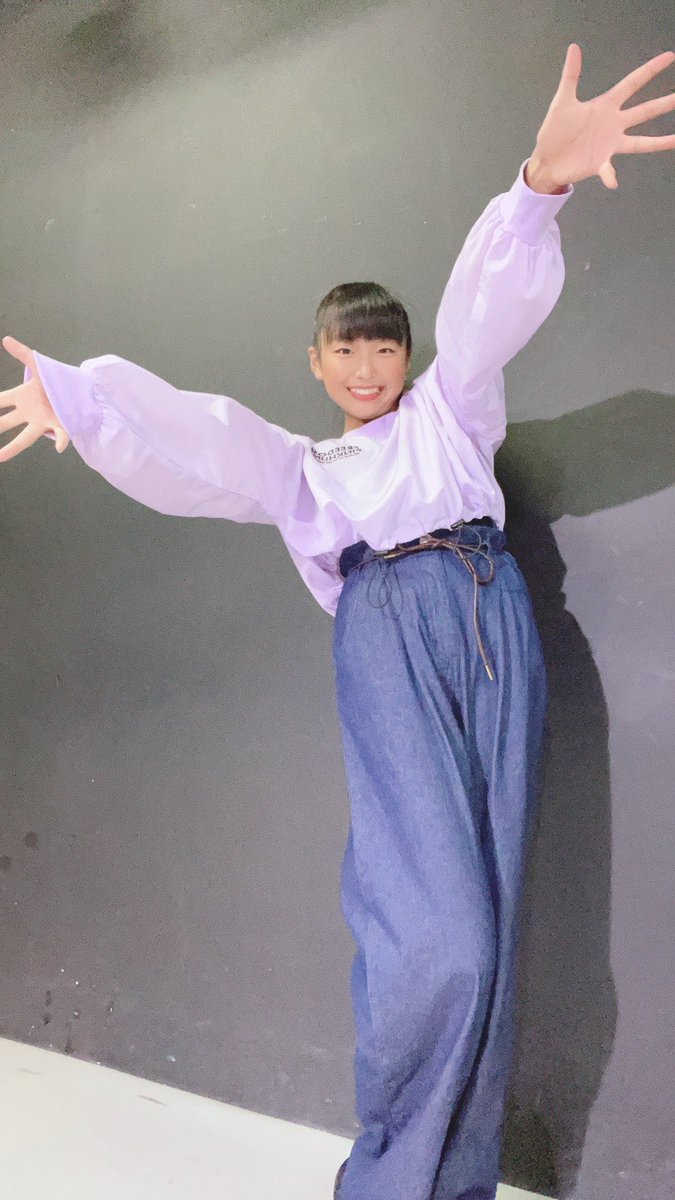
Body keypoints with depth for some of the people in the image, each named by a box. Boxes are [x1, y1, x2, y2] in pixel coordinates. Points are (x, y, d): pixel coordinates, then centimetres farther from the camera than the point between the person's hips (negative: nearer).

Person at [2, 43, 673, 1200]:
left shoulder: (446, 410, 28)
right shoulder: (300, 466, 29)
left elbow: (486, 313, 8)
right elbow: (191, 442, 11)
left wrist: (538, 186, -10)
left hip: (493, 613, 2)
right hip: (386, 628, -1)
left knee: (483, 920, -5)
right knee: (436, 931, -18)